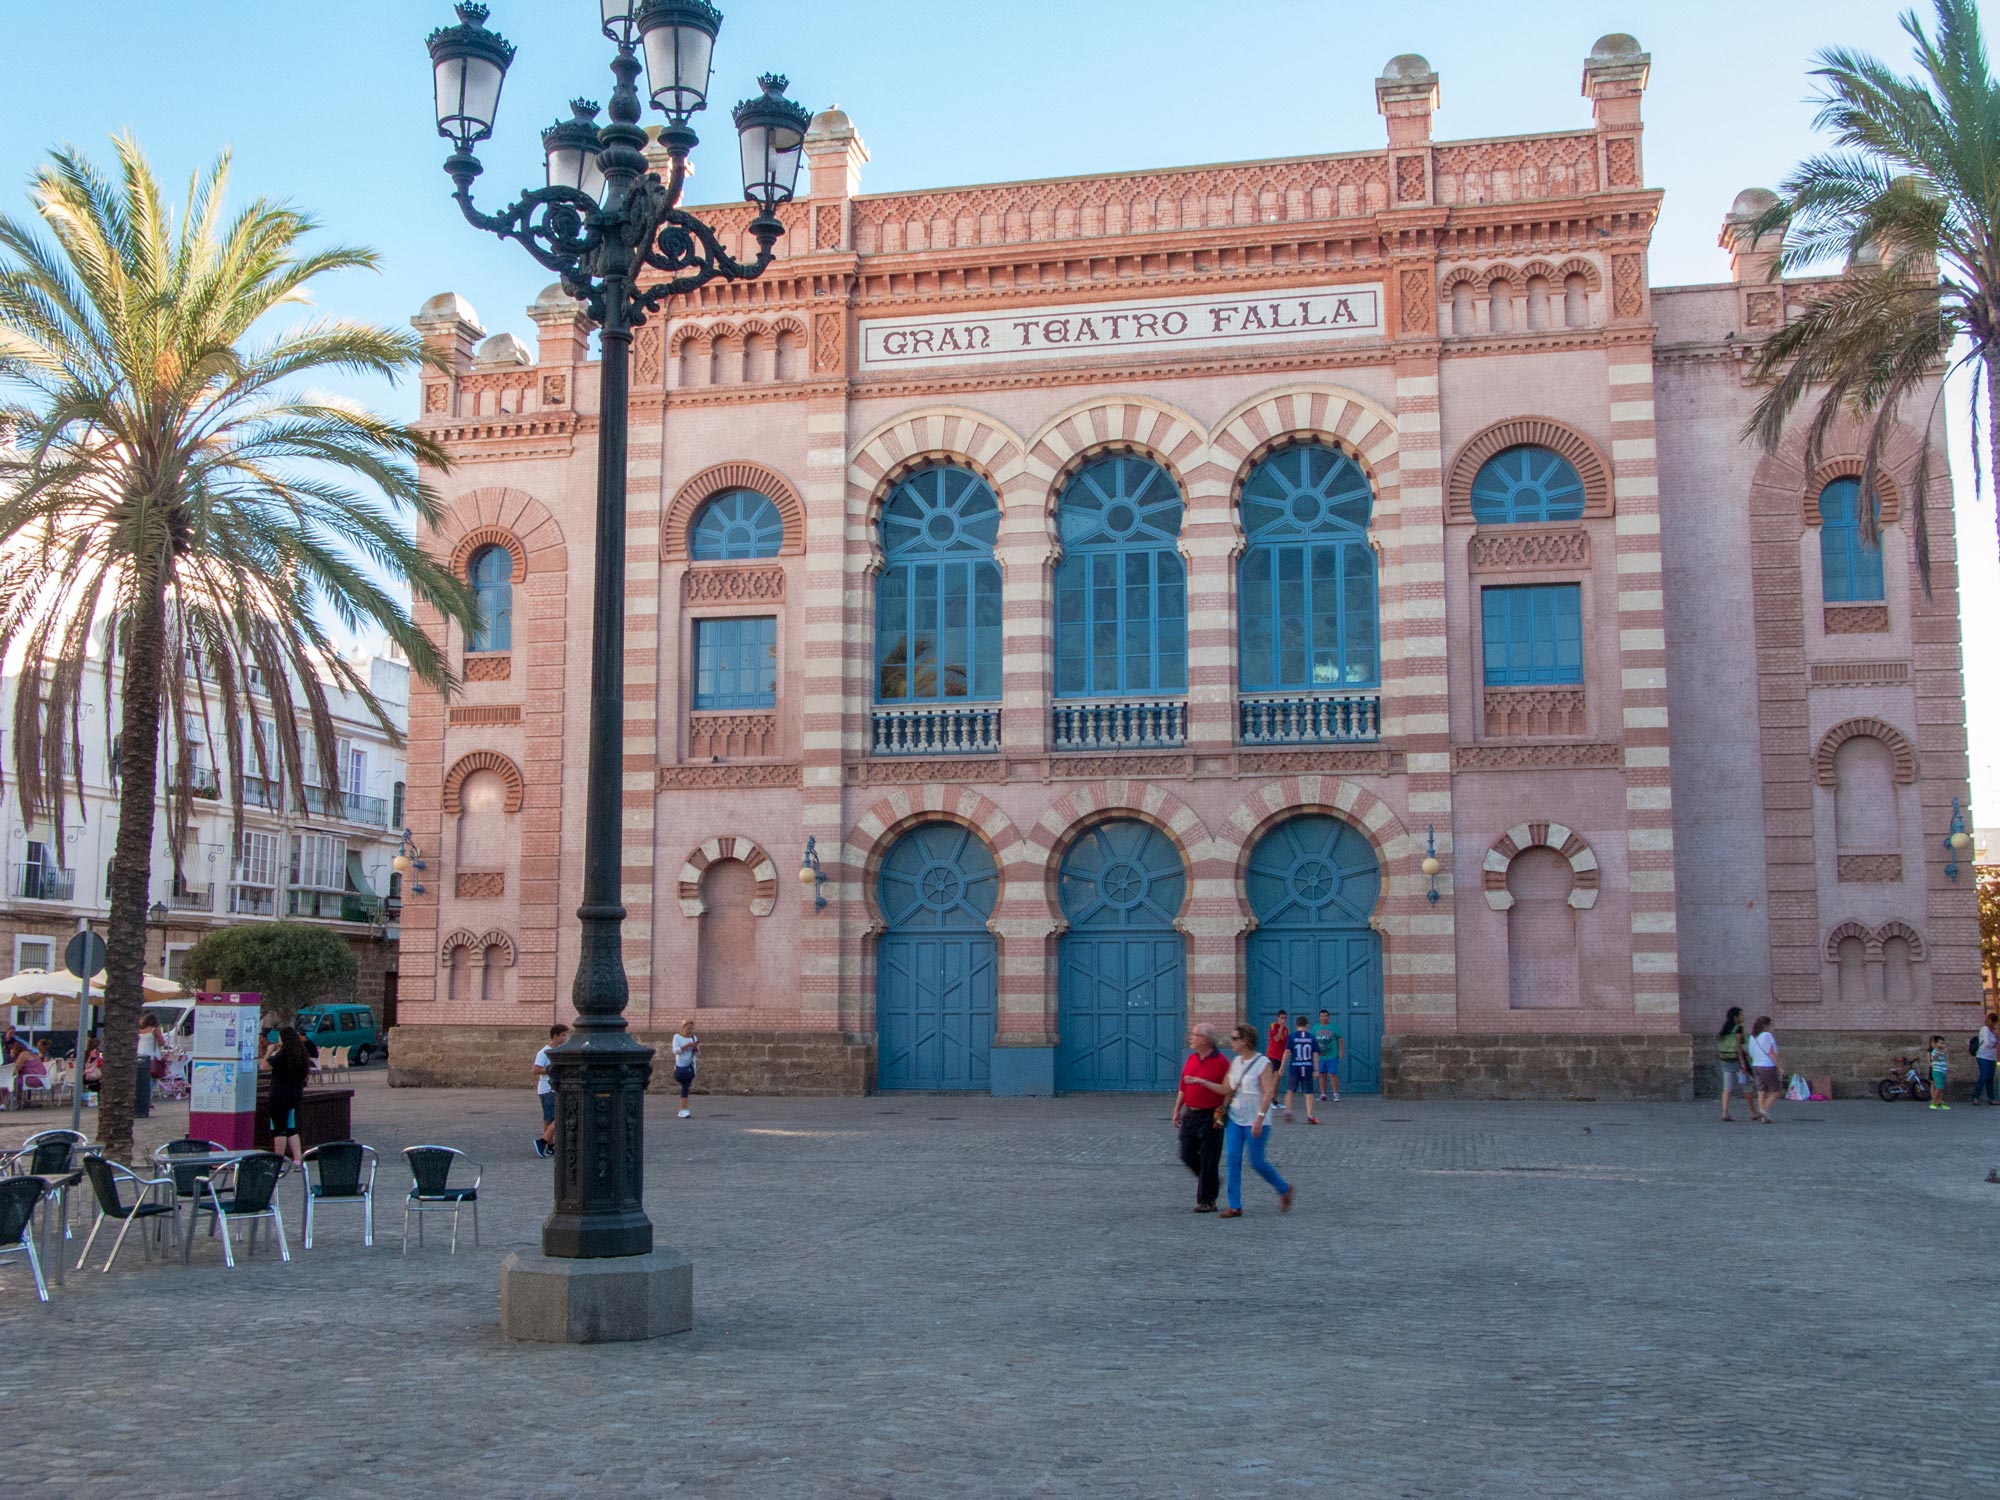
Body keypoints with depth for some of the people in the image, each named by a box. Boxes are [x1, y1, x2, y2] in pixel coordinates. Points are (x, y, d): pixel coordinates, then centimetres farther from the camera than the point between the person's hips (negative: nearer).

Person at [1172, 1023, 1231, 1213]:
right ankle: (1210, 1180, 31)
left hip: (1210, 1117, -7)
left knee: (1209, 1160, -1)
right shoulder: (1191, 1059, 10)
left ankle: (1207, 1201, 7)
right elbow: (1183, 1087, 16)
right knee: (1187, 1155, 7)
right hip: (1190, 1115, 7)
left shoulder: (1222, 1062, -10)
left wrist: (1201, 1081, -21)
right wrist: (1177, 1111, 15)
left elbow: (1226, 1090, -15)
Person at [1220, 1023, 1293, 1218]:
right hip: (1235, 1117, 6)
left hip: (1255, 1121, -6)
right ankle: (1235, 1206, -2)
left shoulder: (1263, 1063, -11)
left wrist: (1260, 1118, -23)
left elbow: (1269, 1093, -16)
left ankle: (1284, 1190, 23)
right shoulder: (1236, 1062, 9)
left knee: (1257, 1162, -2)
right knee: (1233, 1158, -4)